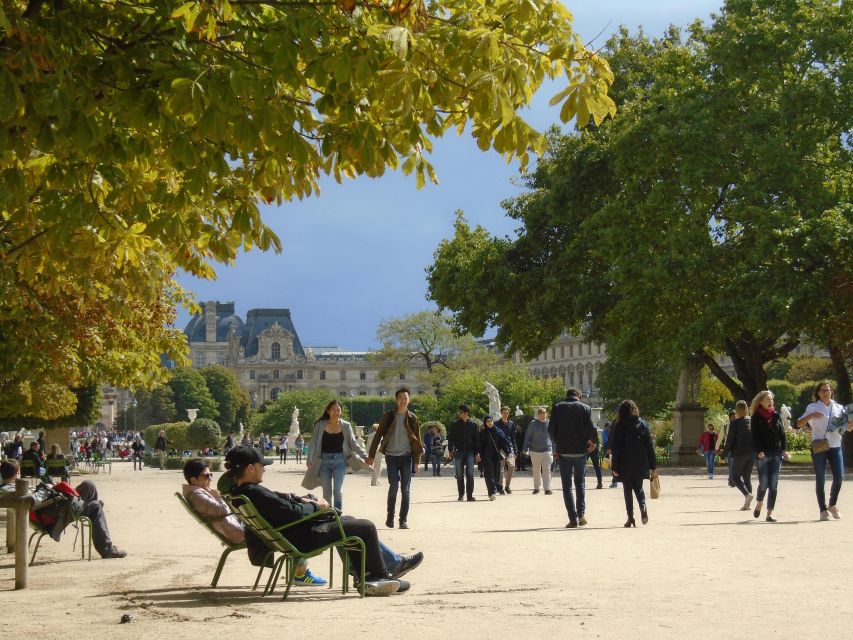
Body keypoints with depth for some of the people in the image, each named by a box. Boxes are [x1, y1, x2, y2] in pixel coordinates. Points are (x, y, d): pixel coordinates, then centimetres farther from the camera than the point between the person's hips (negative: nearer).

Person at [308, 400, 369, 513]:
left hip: (339, 461, -1)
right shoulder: (320, 425, 1)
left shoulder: (346, 426, 2)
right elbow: (313, 444, -1)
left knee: (337, 490, -10)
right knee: (326, 493, 5)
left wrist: (365, 457, -2)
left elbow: (354, 443, 5)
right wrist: (309, 460, -11)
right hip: (324, 461, 1)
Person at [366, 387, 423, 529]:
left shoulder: (412, 418, 5)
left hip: (407, 456, 1)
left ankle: (403, 520, 7)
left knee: (405, 490, 1)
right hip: (391, 456, -1)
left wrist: (417, 461, 2)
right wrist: (371, 456, -1)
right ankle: (390, 517, 4)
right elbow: (378, 436, 3)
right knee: (394, 486, -10)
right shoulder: (388, 417, 2)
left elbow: (417, 441, 7)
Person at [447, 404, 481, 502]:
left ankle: (470, 495, -6)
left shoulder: (473, 424, 3)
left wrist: (477, 453, 2)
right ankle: (461, 495, 14)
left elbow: (476, 440, 6)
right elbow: (450, 438, 6)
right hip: (458, 452, 1)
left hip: (470, 452, -1)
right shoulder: (455, 424, 3)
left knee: (470, 474, -8)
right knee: (459, 475, 5)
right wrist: (450, 450, -3)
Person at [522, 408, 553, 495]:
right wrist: (525, 449, 0)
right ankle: (536, 488, 22)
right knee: (536, 471, 10)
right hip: (535, 451, 0)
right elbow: (527, 437, 2)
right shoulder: (533, 423, -3)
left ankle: (547, 488, -8)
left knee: (547, 470, -7)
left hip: (547, 451, 0)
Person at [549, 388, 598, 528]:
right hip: (580, 451, 1)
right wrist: (593, 442, 14)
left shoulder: (558, 407, 0)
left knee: (567, 486, 5)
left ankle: (573, 518, -2)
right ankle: (581, 514, 4)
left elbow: (551, 429, -2)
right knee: (580, 482, 18)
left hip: (563, 452, -1)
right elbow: (591, 428, -6)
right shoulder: (585, 408, 0)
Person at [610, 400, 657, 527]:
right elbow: (650, 446, 3)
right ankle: (643, 506, -11)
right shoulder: (643, 424, 3)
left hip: (625, 464, -3)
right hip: (640, 464, 3)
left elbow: (616, 448, -7)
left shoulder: (620, 426, -6)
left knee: (627, 489, 7)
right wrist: (653, 466, 7)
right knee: (638, 487, 17)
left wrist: (615, 467, -3)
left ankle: (630, 518, 1)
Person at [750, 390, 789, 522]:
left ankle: (770, 513, 1)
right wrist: (759, 451, -16)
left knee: (773, 484, -2)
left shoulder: (776, 415, 12)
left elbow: (782, 433, 11)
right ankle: (759, 504, 24)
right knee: (764, 483, -6)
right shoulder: (756, 417, 1)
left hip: (776, 453, 3)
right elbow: (755, 436, -5)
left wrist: (784, 449, 0)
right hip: (763, 454, -3)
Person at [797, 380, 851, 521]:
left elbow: (848, 428, 12)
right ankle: (823, 510, 8)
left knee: (839, 476, -5)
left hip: (835, 447, 2)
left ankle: (833, 505, 17)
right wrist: (811, 416, -19)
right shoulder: (813, 407, 3)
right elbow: (799, 424, -3)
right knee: (820, 479, 1)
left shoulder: (838, 408, 11)